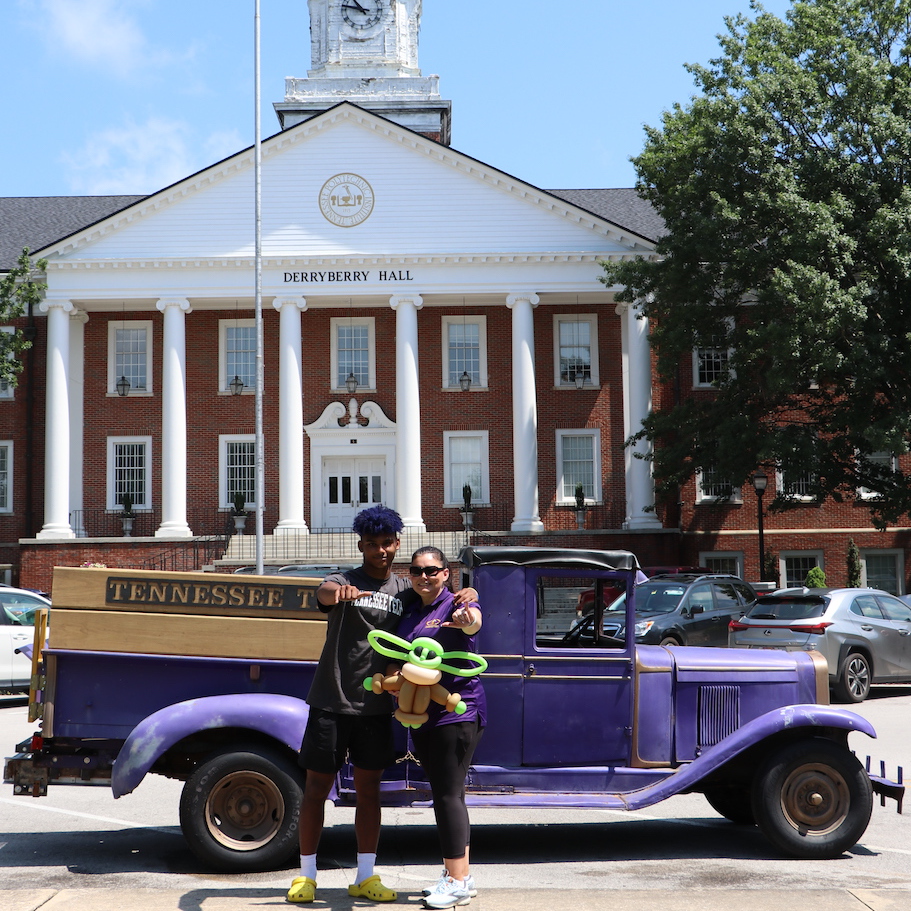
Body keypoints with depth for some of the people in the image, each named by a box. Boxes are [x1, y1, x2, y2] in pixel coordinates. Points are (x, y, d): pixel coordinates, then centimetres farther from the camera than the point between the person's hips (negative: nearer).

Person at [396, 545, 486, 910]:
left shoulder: (454, 605, -9)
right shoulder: (409, 613, 13)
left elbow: (473, 619, -32)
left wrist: (467, 620, -55)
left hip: (457, 712, -8)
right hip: (422, 714, 8)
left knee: (448, 794, -9)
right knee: (443, 793, 14)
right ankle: (456, 874, 24)